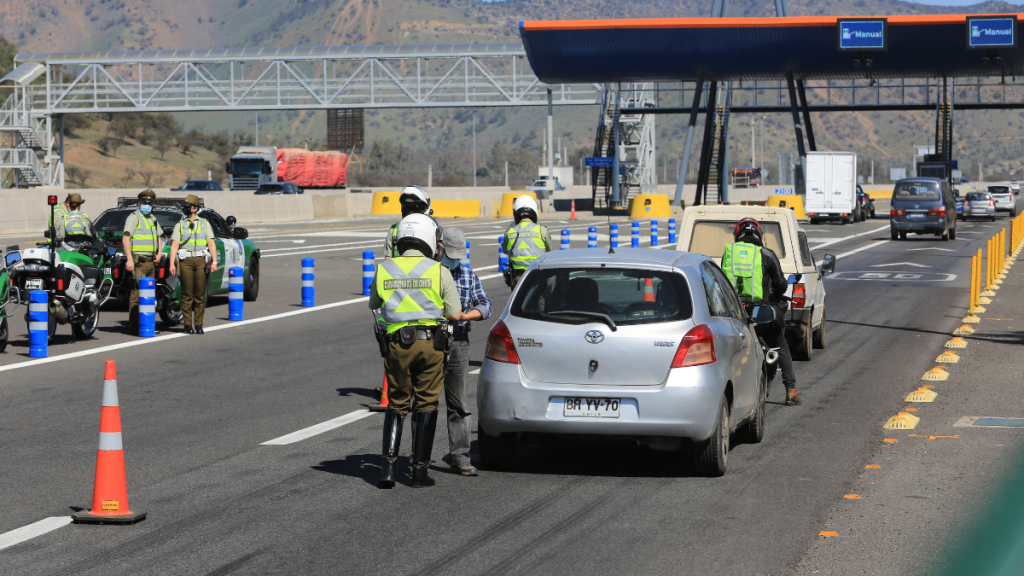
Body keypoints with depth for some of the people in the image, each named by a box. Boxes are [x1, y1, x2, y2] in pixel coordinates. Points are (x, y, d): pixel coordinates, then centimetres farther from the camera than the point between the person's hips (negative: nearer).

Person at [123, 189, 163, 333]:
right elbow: (125, 238, -12)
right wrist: (129, 259, -21)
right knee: (137, 292, -11)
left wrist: (159, 253, 12)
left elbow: (158, 239, 32)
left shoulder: (153, 219, 21)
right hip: (138, 261, -8)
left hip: (151, 261, 8)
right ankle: (134, 326, -12)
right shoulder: (134, 217, -3)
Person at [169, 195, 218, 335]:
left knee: (200, 295, -1)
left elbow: (211, 244, 8)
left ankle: (198, 325, 5)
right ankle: (188, 325, 2)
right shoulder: (180, 224, 12)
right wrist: (172, 264, -7)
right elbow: (174, 245, 4)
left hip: (201, 260, 1)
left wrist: (214, 262, -4)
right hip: (185, 260, -1)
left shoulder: (204, 223, 15)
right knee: (187, 294, -3)